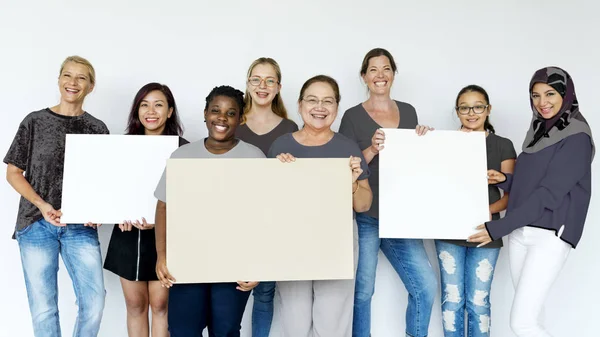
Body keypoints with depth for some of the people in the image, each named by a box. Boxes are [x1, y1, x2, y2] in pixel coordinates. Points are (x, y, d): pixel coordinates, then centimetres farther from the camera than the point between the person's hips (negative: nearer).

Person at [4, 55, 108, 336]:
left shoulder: (97, 129, 7)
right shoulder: (35, 121, 4)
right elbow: (13, 173, 4)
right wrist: (42, 205, -11)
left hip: (81, 226, 1)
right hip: (37, 223, -1)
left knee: (94, 301, -8)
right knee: (43, 307, 1)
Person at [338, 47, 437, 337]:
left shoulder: (408, 112, 12)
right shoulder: (353, 116, -1)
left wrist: (424, 140, 0)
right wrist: (371, 151, -20)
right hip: (364, 217, -4)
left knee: (426, 286, -2)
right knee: (362, 290, 1)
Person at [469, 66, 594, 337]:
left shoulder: (576, 138, -10)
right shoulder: (538, 130, 14)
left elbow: (549, 193, -17)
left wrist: (498, 228, -18)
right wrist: (504, 180, 0)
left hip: (551, 235, -7)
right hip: (520, 231, 7)